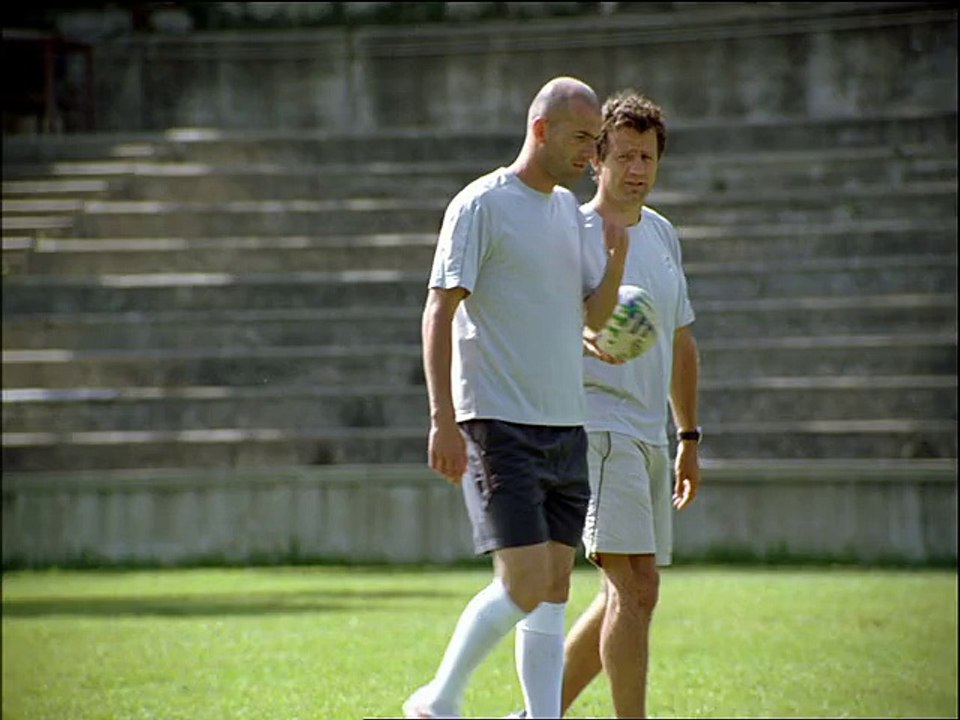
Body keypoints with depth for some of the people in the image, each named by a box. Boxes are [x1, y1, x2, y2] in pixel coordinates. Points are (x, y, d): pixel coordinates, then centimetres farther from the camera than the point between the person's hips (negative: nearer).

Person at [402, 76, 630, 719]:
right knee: (525, 582, -13)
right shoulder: (481, 205, -7)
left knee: (554, 590, 4)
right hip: (499, 424, -7)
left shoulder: (569, 209, 15)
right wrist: (444, 420, -17)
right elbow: (440, 312, -10)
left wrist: (617, 259, -1)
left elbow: (595, 316, 19)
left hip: (566, 425, 7)